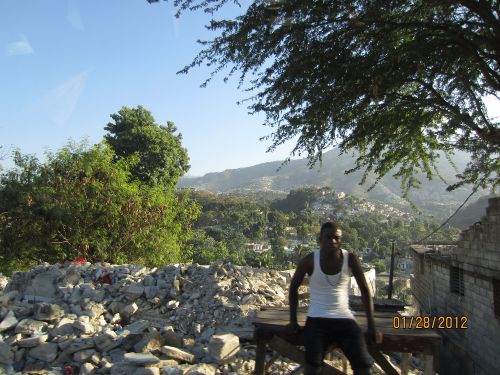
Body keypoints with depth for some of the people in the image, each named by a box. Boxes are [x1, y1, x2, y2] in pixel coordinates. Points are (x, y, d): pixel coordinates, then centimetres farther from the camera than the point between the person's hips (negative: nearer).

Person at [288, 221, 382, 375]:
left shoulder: (350, 258, -7)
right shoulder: (310, 260, -9)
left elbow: (365, 290, 1)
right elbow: (294, 287, 6)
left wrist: (372, 326, -2)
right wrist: (293, 320, 2)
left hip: (344, 318, 2)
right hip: (317, 319, -1)